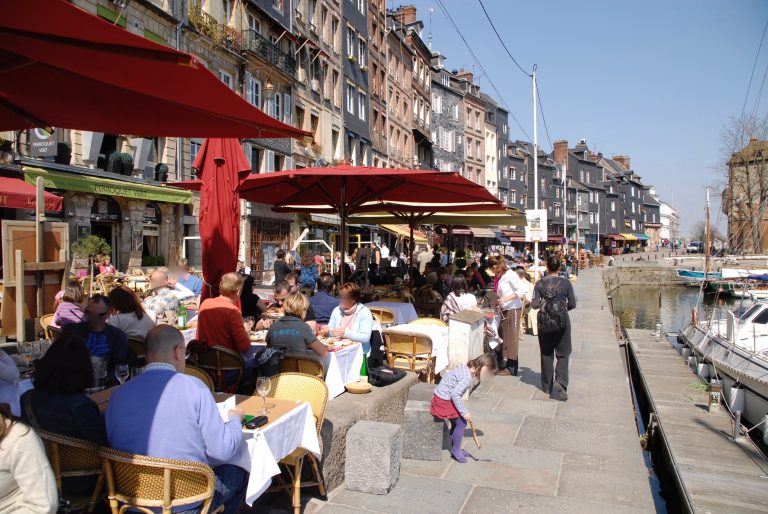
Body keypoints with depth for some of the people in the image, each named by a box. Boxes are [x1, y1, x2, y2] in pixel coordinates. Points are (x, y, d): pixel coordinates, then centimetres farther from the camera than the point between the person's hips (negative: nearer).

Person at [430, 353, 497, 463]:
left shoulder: (466, 369, 4)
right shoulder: (468, 378, -25)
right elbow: (455, 394, -29)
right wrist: (464, 412, -21)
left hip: (443, 396, 10)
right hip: (444, 401, -10)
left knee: (457, 423, 17)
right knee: (461, 423, -4)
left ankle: (455, 448, 30)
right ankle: (456, 450, 12)